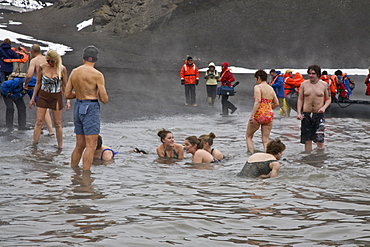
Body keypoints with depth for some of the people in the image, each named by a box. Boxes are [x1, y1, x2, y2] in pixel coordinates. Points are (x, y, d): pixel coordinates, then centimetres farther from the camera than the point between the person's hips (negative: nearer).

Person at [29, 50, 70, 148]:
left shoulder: (62, 69, -7)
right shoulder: (42, 67, -5)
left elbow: (64, 86, 2)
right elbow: (38, 83, 7)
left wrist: (67, 101, -1)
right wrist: (33, 98, 7)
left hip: (56, 97, -1)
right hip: (43, 96, 1)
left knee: (57, 124, 4)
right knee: (39, 122, 0)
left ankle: (60, 146, 13)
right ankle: (34, 144, 6)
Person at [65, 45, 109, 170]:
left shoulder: (74, 72, 7)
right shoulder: (97, 74, -11)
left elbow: (67, 94, 10)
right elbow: (104, 99, -10)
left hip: (78, 106, 7)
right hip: (91, 108, -7)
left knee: (80, 145, 16)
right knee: (91, 146, -6)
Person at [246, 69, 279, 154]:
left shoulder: (258, 87, -7)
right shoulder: (271, 89, 13)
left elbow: (257, 101, -19)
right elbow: (276, 104, 16)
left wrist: (252, 115, -22)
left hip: (259, 114, -5)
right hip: (269, 115, 5)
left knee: (248, 136, 13)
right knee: (265, 140, 8)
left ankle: (252, 154, 0)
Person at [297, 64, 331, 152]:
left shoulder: (324, 85, 2)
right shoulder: (304, 84, 5)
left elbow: (328, 99, 9)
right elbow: (300, 99, 9)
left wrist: (324, 107, -10)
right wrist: (298, 113, -2)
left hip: (319, 114, -2)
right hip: (306, 115, 2)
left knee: (319, 139, -7)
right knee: (307, 139, 4)